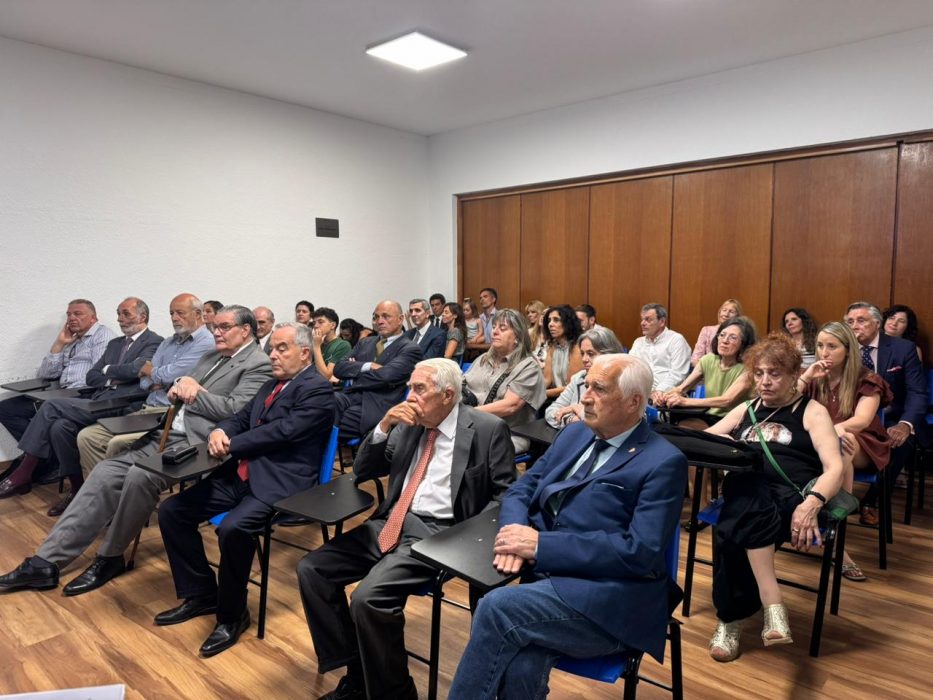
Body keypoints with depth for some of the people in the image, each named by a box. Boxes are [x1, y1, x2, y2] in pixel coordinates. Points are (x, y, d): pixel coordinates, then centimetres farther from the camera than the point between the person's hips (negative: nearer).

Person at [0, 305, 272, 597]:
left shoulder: (258, 365, -6)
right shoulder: (211, 357, 22)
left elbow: (234, 410, -18)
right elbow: (177, 394, 23)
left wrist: (193, 390, -7)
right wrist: (182, 385, -1)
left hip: (197, 443, -8)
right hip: (168, 433, 9)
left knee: (140, 476, -27)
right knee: (106, 472, -5)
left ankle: (110, 558, -5)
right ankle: (47, 562, -2)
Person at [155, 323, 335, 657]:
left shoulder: (318, 389, -9)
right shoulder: (271, 385, 20)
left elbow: (283, 431, -18)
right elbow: (240, 418, 20)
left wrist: (230, 445, -9)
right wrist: (219, 432, -4)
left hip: (279, 483, -9)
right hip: (241, 475, 9)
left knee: (232, 528, -32)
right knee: (171, 511, 2)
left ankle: (232, 613, -5)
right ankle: (201, 594, 16)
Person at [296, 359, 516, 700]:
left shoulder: (488, 429, -6)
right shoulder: (408, 424, 10)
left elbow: (506, 493, -4)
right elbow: (362, 471, 14)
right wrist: (384, 426, -3)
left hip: (436, 533, -7)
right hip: (390, 523, 7)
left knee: (369, 597, -27)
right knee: (311, 569, -4)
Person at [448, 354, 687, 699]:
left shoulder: (664, 462, -7)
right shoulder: (574, 433, 13)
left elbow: (640, 552, -16)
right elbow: (521, 490, 15)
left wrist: (540, 545, -18)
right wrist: (515, 531, -9)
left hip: (611, 602, -5)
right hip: (548, 580, 5)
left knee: (497, 607, -26)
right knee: (520, 665, -26)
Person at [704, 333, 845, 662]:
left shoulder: (812, 411, 12)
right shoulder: (745, 410, 25)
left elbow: (835, 467, -2)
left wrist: (812, 503, -23)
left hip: (790, 494, -2)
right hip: (744, 488, 3)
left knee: (734, 532, -36)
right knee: (750, 487, -38)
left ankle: (730, 618, -20)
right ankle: (773, 607, -38)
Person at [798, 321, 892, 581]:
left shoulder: (867, 381, -3)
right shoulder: (813, 379, 8)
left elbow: (862, 420, -22)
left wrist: (836, 428, -44)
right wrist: (805, 377, -14)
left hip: (861, 448, -3)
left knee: (841, 445, -37)